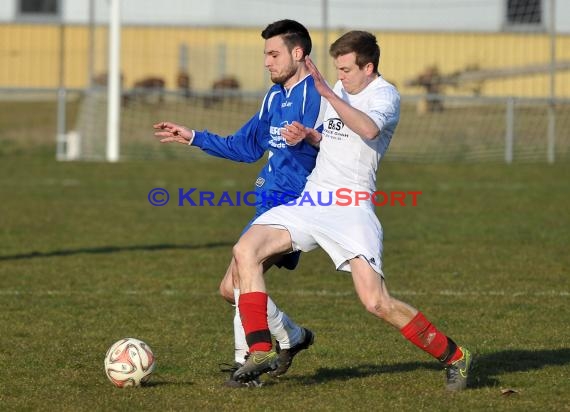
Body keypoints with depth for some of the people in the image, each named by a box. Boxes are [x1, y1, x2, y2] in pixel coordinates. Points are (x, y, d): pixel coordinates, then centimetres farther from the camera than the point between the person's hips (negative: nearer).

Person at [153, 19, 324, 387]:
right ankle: (292, 337, 27)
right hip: (269, 203, 10)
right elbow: (245, 147, 28)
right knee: (230, 289, 9)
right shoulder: (275, 97, 17)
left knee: (244, 266, -25)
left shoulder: (316, 95, -11)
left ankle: (246, 362, -21)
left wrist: (309, 137, -43)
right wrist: (192, 137, 26)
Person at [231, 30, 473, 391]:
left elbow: (369, 129, -32)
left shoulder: (385, 95, -9)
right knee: (246, 250, -11)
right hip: (312, 200, 8)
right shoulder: (341, 90, 17)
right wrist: (307, 134, 11)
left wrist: (327, 93, -31)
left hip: (350, 208, -8)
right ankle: (261, 351, -10)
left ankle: (455, 357, 0)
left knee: (376, 302, -17)